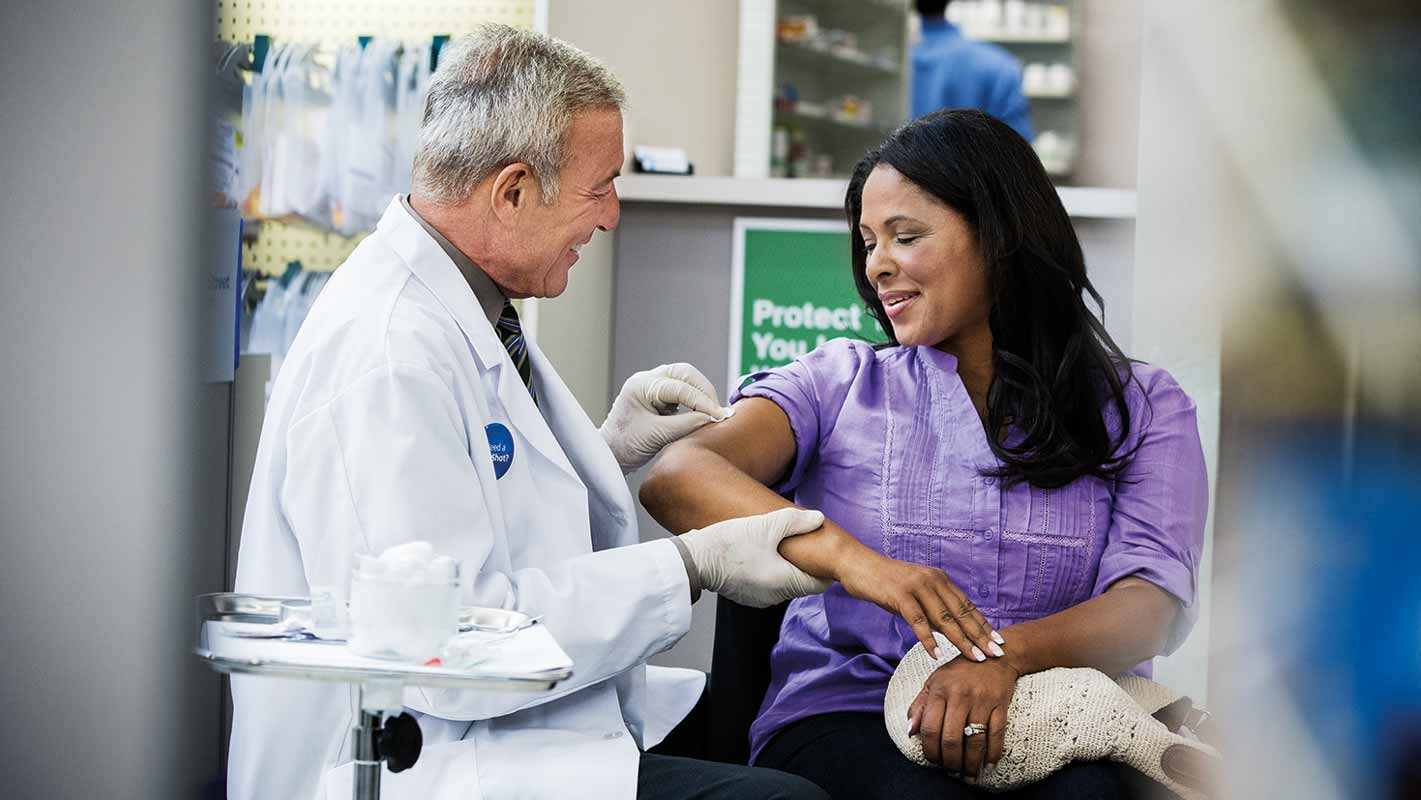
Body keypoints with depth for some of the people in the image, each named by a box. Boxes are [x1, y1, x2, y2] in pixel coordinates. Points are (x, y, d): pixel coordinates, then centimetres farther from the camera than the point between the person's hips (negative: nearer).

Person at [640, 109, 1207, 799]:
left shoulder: (1144, 409, 12)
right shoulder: (842, 384, 12)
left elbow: (1152, 606, -6)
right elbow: (676, 478, -8)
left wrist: (1005, 656, -28)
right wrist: (850, 558, -27)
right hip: (849, 713, 0)